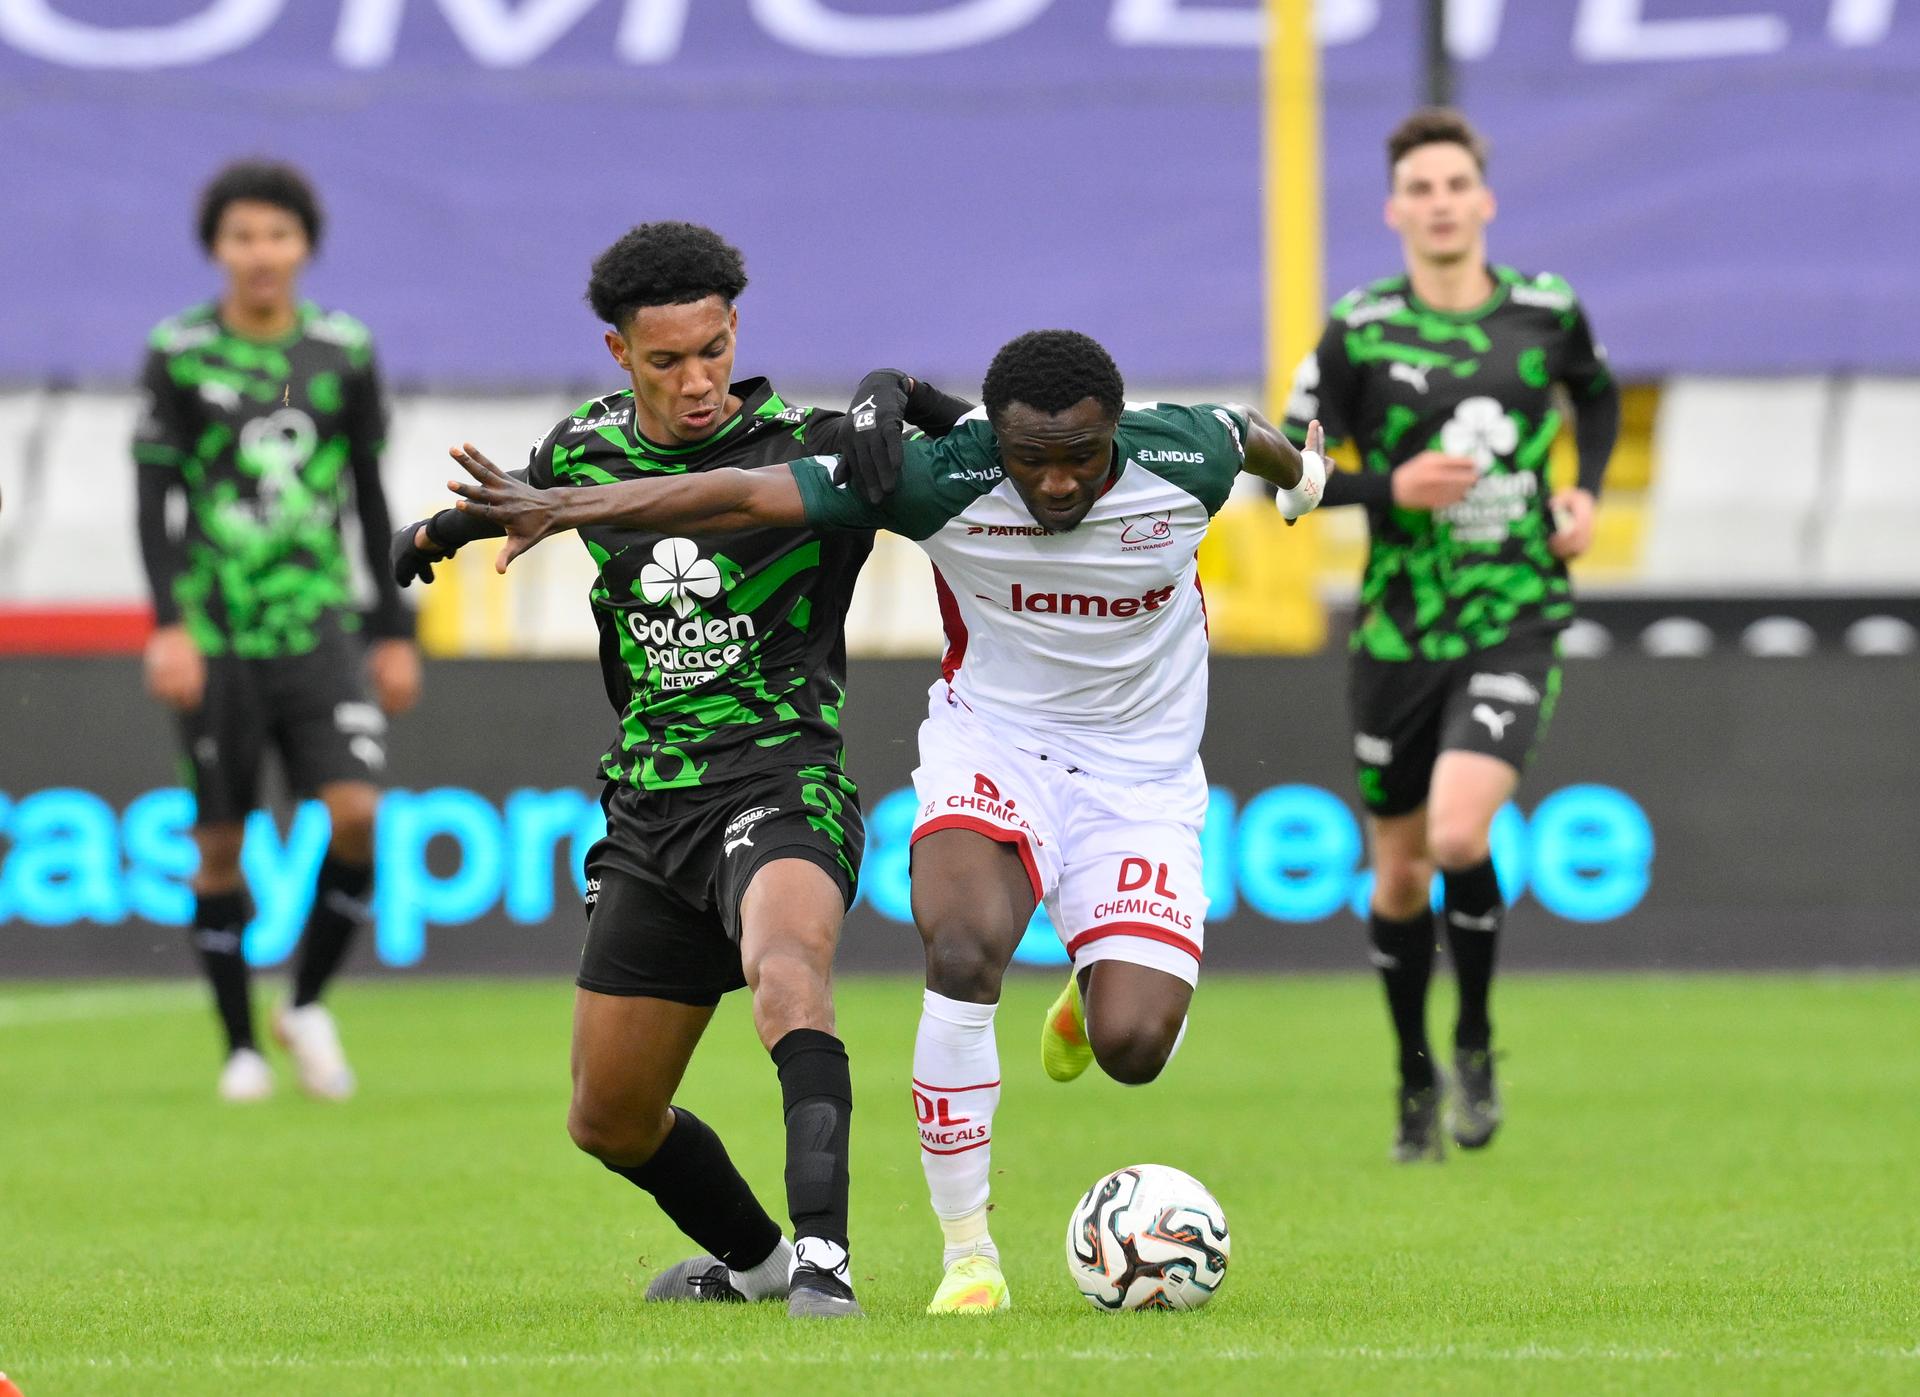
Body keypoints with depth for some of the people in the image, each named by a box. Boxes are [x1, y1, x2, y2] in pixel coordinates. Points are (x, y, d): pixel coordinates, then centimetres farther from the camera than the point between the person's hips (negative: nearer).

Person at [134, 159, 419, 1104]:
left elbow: (372, 500, 13)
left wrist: (394, 631, 12)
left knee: (355, 814, -14)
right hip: (217, 632, -1)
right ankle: (240, 1045, 14)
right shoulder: (178, 354, -1)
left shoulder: (345, 352, 6)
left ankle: (307, 1003, 7)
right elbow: (154, 499, -2)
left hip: (319, 625, 1)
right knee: (220, 841, 2)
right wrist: (168, 624, -12)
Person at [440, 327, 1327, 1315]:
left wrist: (1297, 471, 34)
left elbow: (1246, 433, 10)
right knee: (964, 952, -31)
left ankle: (1094, 992, 26)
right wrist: (561, 508, -31)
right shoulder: (943, 482, -20)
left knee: (1132, 1047, -16)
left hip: (1141, 777, 1)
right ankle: (968, 1253, -17)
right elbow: (750, 495, -23)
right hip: (992, 743, -1)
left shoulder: (1184, 461, -15)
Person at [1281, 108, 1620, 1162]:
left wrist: (1585, 492, 6)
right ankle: (1416, 1080, 31)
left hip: (1517, 617, -1)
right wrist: (1389, 490, -16)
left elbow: (1595, 394, 23)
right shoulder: (1359, 331, -5)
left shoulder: (1547, 311, 0)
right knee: (1399, 873, 9)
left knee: (1458, 835, -22)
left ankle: (1475, 1044, 3)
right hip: (1399, 629, 1)